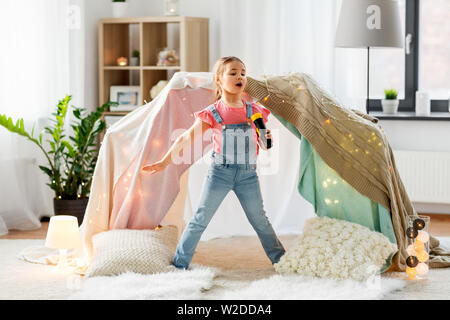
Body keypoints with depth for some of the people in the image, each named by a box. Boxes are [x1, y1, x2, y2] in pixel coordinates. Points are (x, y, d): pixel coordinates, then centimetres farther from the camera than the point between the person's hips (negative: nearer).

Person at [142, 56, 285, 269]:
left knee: (260, 221, 9)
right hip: (220, 172, -2)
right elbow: (186, 137, 1)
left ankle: (280, 260, 22)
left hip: (248, 174, 2)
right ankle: (179, 263, 10)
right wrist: (165, 161, -2)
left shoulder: (254, 112, 6)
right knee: (200, 219, 2)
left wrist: (266, 140, -11)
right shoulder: (213, 113, -3)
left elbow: (262, 147, 12)